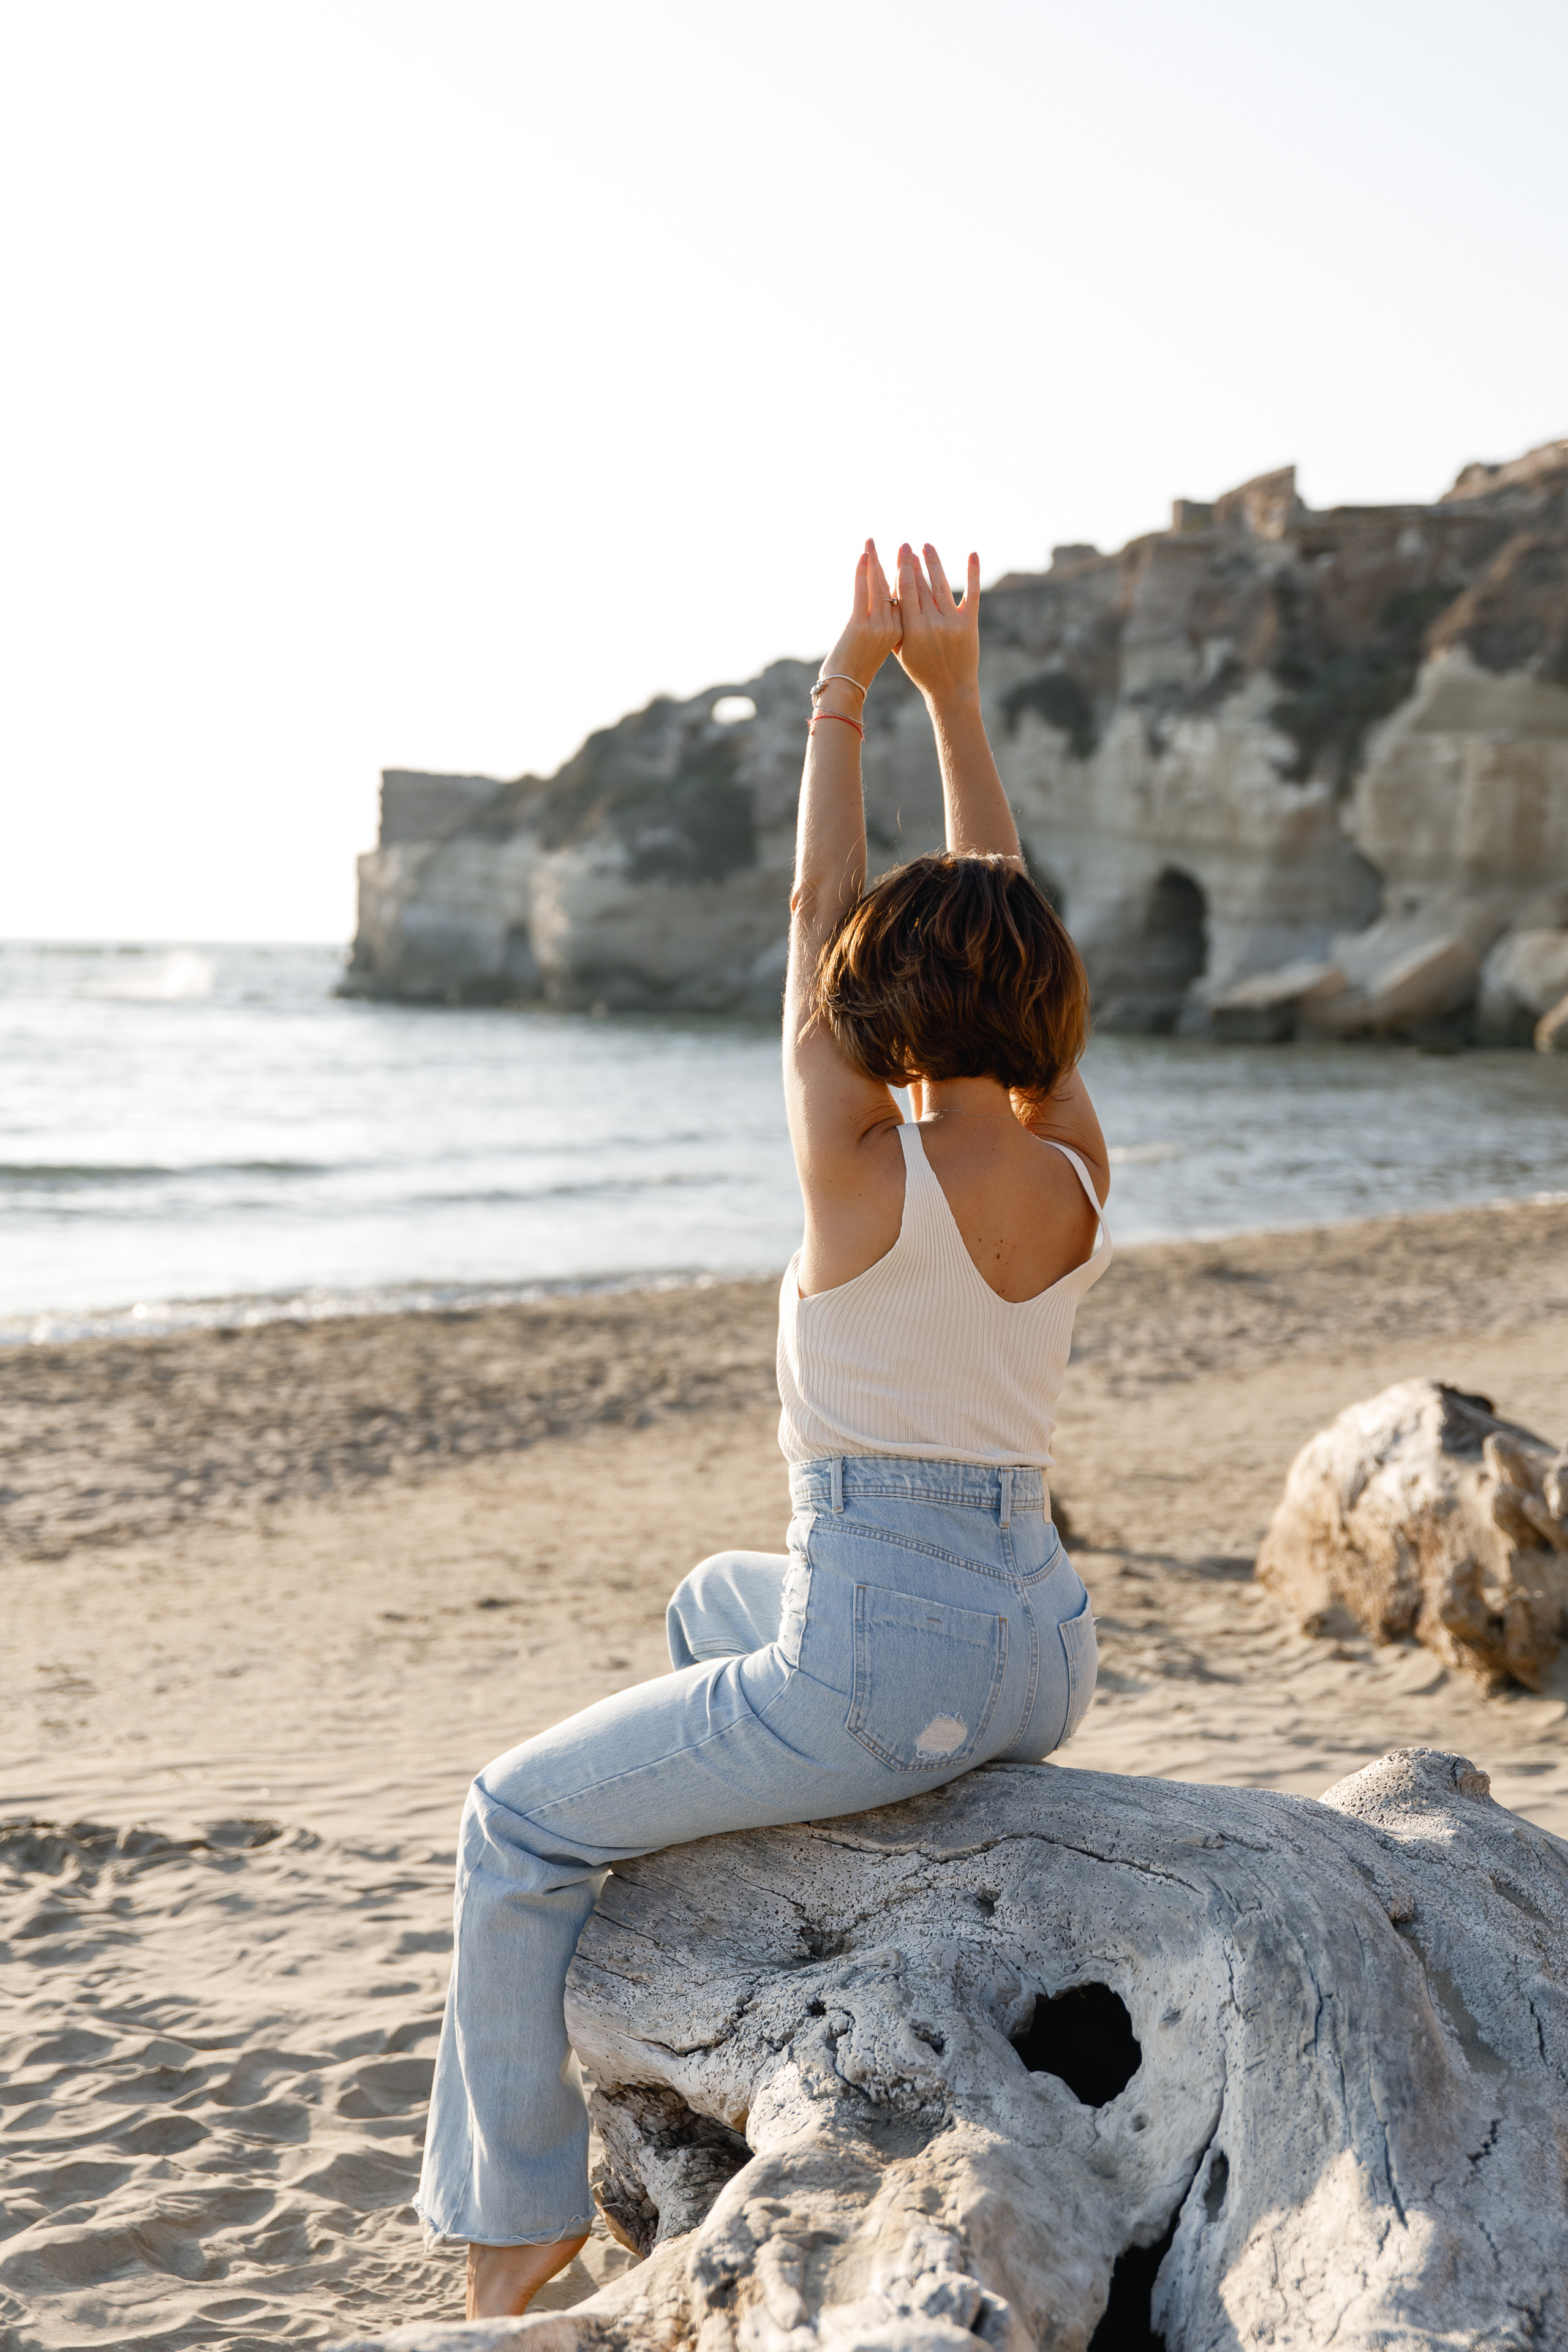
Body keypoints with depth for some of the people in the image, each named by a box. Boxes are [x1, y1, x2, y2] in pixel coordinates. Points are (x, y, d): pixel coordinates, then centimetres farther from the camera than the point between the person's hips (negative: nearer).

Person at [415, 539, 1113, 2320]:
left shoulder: (864, 1175, -18)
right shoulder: (1076, 1174, -2)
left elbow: (820, 914, -6)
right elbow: (1004, 925, 8)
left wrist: (846, 692, 4)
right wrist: (954, 691, 11)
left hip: (879, 1671, -7)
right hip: (1039, 1657, 7)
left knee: (521, 1823, 13)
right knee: (715, 1607, 36)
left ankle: (517, 2210, 20)